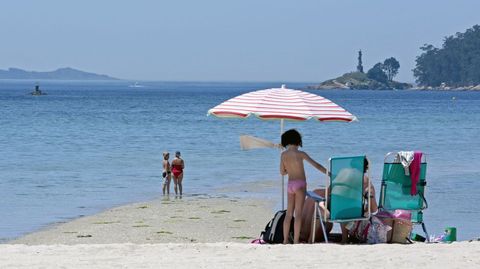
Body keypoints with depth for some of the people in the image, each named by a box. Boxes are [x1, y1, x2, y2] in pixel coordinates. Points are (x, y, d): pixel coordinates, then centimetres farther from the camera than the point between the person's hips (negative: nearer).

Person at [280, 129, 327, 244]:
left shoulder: (283, 155, 4)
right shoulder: (300, 154, -10)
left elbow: (282, 172, 12)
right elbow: (316, 165, -10)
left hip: (290, 185, 5)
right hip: (300, 184, -5)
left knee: (289, 213, 11)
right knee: (298, 213, -5)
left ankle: (285, 240, 12)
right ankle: (296, 242, -8)